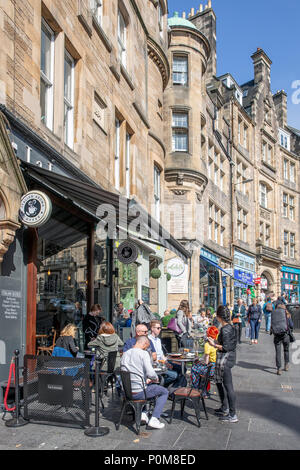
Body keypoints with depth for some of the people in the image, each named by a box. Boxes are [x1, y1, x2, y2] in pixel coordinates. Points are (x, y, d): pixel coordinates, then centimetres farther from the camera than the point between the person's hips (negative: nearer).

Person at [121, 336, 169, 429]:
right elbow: (150, 373, -23)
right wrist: (155, 379, 1)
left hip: (127, 392, 7)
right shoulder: (143, 353, -14)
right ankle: (154, 419, 6)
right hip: (139, 392, -7)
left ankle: (143, 413, 23)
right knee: (164, 392, 15)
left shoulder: (125, 354, 7)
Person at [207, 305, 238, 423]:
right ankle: (224, 408, 34)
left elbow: (225, 348, -22)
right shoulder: (230, 327, 9)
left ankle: (232, 415, 3)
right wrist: (215, 341, 19)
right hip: (229, 357, 10)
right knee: (219, 382, 22)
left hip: (224, 359, -10)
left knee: (228, 387, -4)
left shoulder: (225, 329, -19)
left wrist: (214, 345, -12)